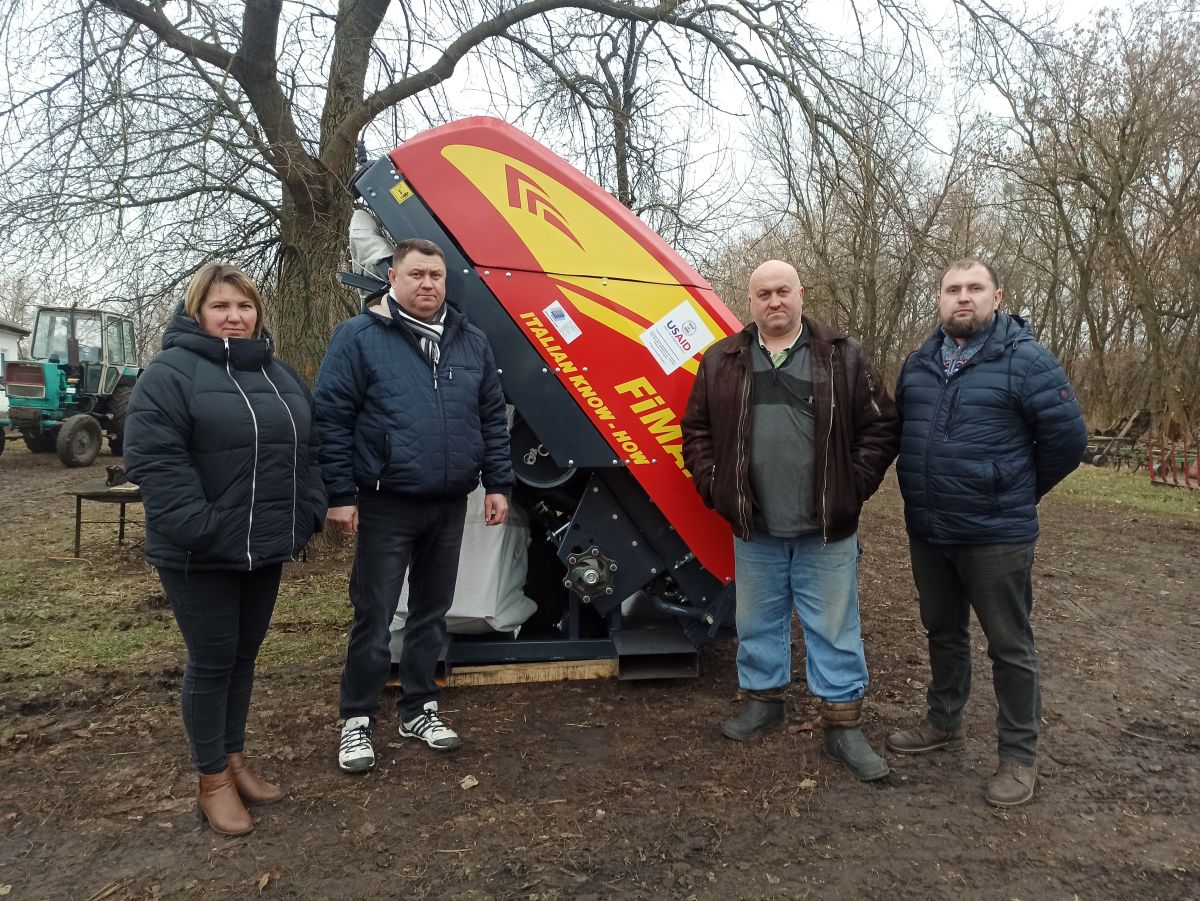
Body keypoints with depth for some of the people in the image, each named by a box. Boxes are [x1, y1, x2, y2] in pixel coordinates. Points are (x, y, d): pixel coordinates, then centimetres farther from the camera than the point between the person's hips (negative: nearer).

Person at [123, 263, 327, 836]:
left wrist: (306, 517, 5)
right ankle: (213, 782, 22)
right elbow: (153, 461, -18)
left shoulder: (279, 374, 12)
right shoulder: (170, 373, -10)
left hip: (265, 549, 6)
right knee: (212, 661, 5)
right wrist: (199, 528, -23)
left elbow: (307, 450, 15)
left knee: (244, 656, 17)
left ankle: (235, 760, 34)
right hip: (200, 555, -6)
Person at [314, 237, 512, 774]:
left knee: (432, 613, 14)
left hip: (450, 507, 5)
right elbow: (331, 418, -7)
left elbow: (492, 417, 11)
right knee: (374, 618, 4)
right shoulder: (358, 337, -5)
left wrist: (497, 483, 5)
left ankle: (418, 709, 30)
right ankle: (357, 720, 20)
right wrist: (339, 495, -11)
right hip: (385, 508, -4)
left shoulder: (470, 342, 9)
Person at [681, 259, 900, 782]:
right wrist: (713, 484, 0)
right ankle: (764, 700, 35)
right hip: (753, 527, 2)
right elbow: (696, 428, 9)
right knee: (758, 621, 16)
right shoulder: (722, 361, 5)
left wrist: (854, 487, -6)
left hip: (826, 529, -2)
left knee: (834, 627, 7)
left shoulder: (843, 357, 0)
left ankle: (843, 725, 21)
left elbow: (880, 427, 1)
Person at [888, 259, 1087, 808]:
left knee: (1009, 645, 7)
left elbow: (1067, 438, -8)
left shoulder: (1025, 359, -10)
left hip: (996, 534, -5)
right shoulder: (918, 364, 8)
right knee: (943, 632, 20)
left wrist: (1018, 494, 1)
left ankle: (1019, 755, 21)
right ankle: (944, 723, 38)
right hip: (926, 531, 6)